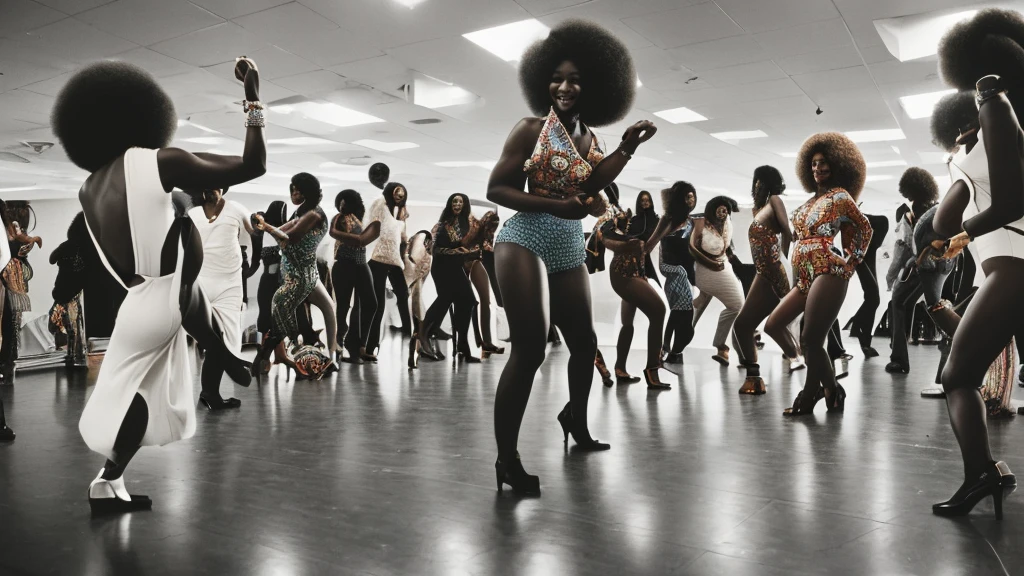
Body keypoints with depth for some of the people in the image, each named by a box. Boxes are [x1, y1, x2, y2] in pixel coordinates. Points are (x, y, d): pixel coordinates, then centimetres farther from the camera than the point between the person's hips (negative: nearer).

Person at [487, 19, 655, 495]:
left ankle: (575, 418, 43)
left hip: (569, 250, 7)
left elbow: (593, 200, -4)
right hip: (525, 241, -7)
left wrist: (627, 148, -7)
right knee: (530, 350, -15)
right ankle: (506, 458, -6)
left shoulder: (591, 141, 12)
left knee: (584, 340, 16)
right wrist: (554, 205, -18)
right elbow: (496, 189, -8)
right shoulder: (531, 130, -4)